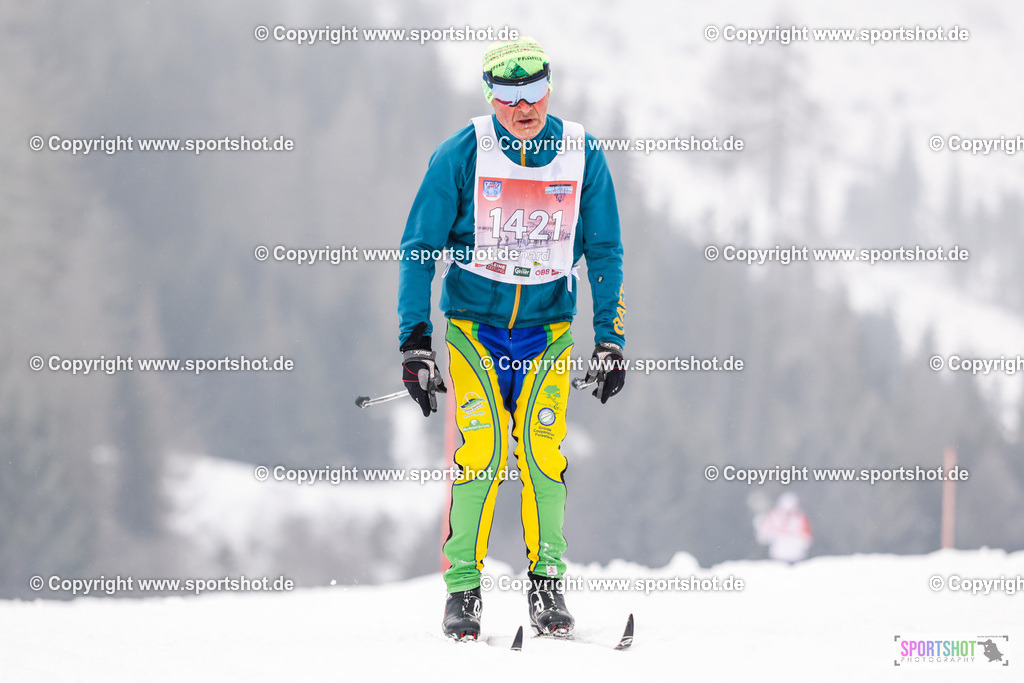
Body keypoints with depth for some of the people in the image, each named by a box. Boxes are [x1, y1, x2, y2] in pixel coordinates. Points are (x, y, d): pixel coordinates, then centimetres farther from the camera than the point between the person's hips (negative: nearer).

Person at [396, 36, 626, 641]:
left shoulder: (582, 155, -4)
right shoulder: (461, 155, -10)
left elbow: (605, 250, 5)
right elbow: (420, 248, -4)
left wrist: (610, 337, 1)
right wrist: (415, 341, -10)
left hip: (549, 325, 1)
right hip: (474, 321, -1)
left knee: (543, 451, -9)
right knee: (480, 450, -13)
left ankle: (547, 582, 5)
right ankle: (463, 586, -3)